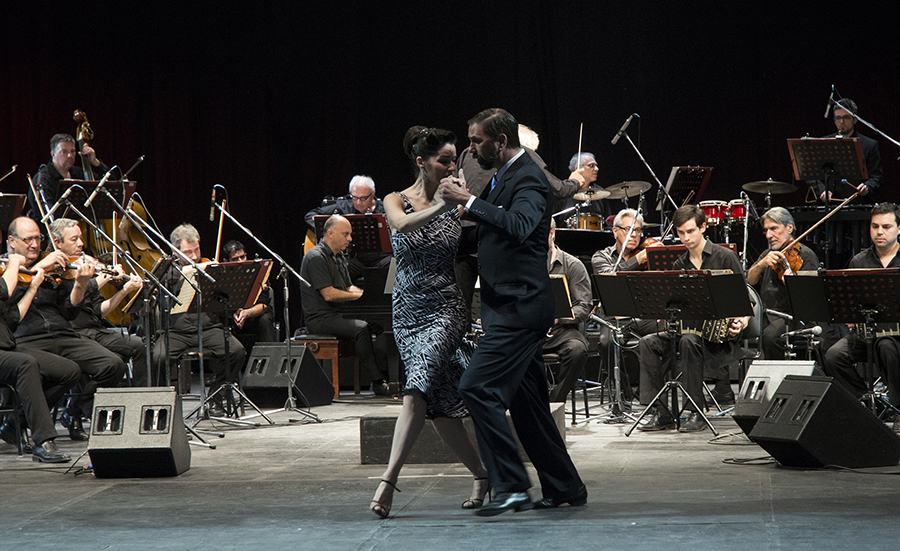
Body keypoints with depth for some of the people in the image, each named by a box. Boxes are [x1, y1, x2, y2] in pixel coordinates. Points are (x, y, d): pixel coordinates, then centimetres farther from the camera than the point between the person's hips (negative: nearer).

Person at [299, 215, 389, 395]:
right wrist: (360, 295, -13)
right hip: (321, 318, -9)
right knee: (362, 328, -30)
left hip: (339, 313, 9)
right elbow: (329, 294, -18)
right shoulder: (316, 257, -12)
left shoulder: (339, 257, 19)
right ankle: (377, 381, -27)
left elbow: (348, 288, 20)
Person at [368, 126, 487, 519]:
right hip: (408, 311, 2)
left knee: (418, 389, -20)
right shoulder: (396, 201, 2)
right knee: (440, 405, 3)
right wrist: (444, 205, -32)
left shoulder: (455, 205, 3)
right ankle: (482, 474, 19)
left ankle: (388, 480, -23)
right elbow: (404, 225, -20)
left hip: (445, 309, -2)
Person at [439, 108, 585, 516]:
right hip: (511, 308, 11)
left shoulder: (528, 180, -13)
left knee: (477, 388, -18)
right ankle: (564, 488, 21)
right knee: (526, 400, 14)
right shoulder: (503, 177, 18)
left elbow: (518, 226, -33)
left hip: (518, 309, -11)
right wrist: (464, 198, 11)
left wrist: (469, 201, -30)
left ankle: (511, 486, -17)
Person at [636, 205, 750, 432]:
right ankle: (661, 413, -19)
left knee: (689, 341, -36)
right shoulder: (679, 265, 14)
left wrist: (743, 321, -23)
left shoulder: (724, 257, -2)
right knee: (648, 343, -18)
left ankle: (696, 413, -29)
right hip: (688, 328, 6)